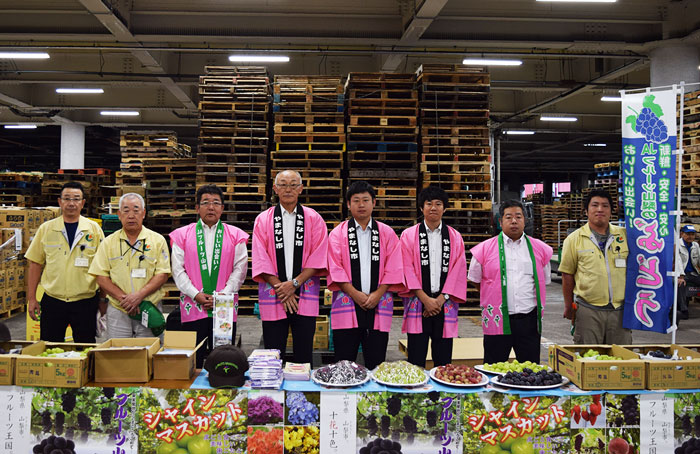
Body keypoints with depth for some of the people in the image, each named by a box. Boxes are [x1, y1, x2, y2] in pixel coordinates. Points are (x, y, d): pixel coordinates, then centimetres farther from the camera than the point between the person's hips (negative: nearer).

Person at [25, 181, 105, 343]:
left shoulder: (94, 229, 1)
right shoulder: (46, 229, 4)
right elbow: (35, 264, 8)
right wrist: (31, 298, 4)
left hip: (86, 301, -1)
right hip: (52, 301, 1)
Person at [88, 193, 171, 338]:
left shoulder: (157, 240, 3)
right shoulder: (109, 242, 7)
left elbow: (162, 275, -3)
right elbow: (101, 278, 2)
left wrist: (139, 295, -16)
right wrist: (123, 298, -13)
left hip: (149, 311, -1)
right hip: (118, 311, 1)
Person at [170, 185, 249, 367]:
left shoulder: (235, 235, 7)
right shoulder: (183, 235, 7)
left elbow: (240, 269, 2)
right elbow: (178, 270, 1)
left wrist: (223, 294, -9)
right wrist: (196, 295, -9)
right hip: (193, 308, 0)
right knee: (193, 359, 5)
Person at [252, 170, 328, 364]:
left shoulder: (314, 219, 5)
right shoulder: (263, 220, 6)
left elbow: (318, 257, -2)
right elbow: (261, 260, 0)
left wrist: (295, 283, -12)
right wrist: (280, 288, -10)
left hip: (305, 296, 0)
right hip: (272, 296, 0)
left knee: (304, 355, 5)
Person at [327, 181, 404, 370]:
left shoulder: (387, 233, 10)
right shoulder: (338, 233, 7)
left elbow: (393, 269, 3)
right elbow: (335, 268, -2)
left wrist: (378, 294, -9)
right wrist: (354, 294, -11)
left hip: (378, 305, 1)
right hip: (346, 305, -1)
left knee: (376, 363, 4)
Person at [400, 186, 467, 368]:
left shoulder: (455, 237, 10)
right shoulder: (409, 235, 5)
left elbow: (458, 271, 3)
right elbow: (407, 270, -2)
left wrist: (440, 300, -7)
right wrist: (426, 299, -10)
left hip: (445, 305, 2)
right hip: (418, 304, -1)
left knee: (443, 361, 6)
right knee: (416, 361, 0)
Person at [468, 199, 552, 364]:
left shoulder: (540, 249, 8)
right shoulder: (485, 249, 1)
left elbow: (544, 280, 19)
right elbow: (475, 279, 12)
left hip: (529, 319, 2)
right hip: (497, 320, -2)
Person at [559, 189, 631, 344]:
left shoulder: (625, 235, 7)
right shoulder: (574, 239, 1)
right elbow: (567, 275, 5)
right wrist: (568, 307, 5)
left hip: (620, 309, 2)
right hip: (587, 311, -2)